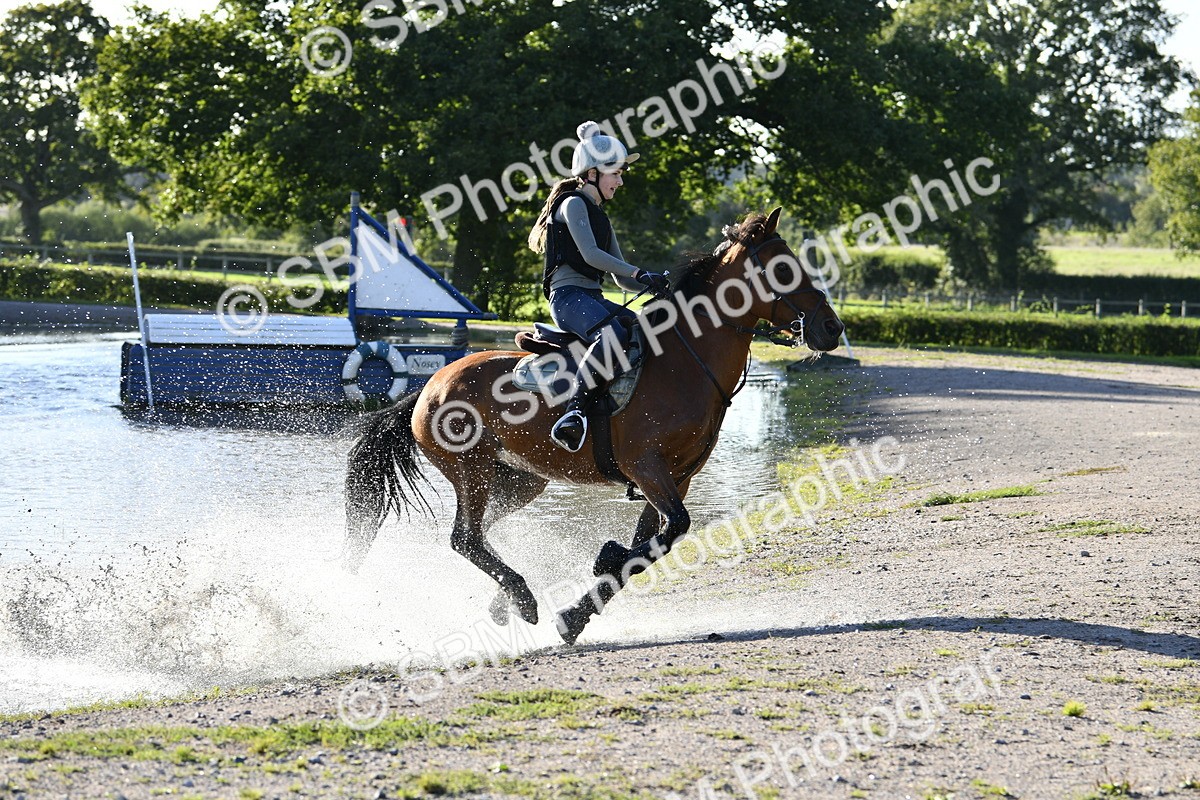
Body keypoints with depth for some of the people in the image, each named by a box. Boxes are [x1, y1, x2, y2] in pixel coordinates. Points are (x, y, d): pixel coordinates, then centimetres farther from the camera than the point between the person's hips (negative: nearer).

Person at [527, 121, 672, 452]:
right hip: (568, 296, -9)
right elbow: (590, 254, -16)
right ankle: (574, 412, -37)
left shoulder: (599, 215, 25)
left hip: (594, 299, 9)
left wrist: (656, 287, 6)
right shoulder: (574, 204, -1)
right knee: (614, 335, -38)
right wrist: (641, 274, -21)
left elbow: (621, 278, 23)